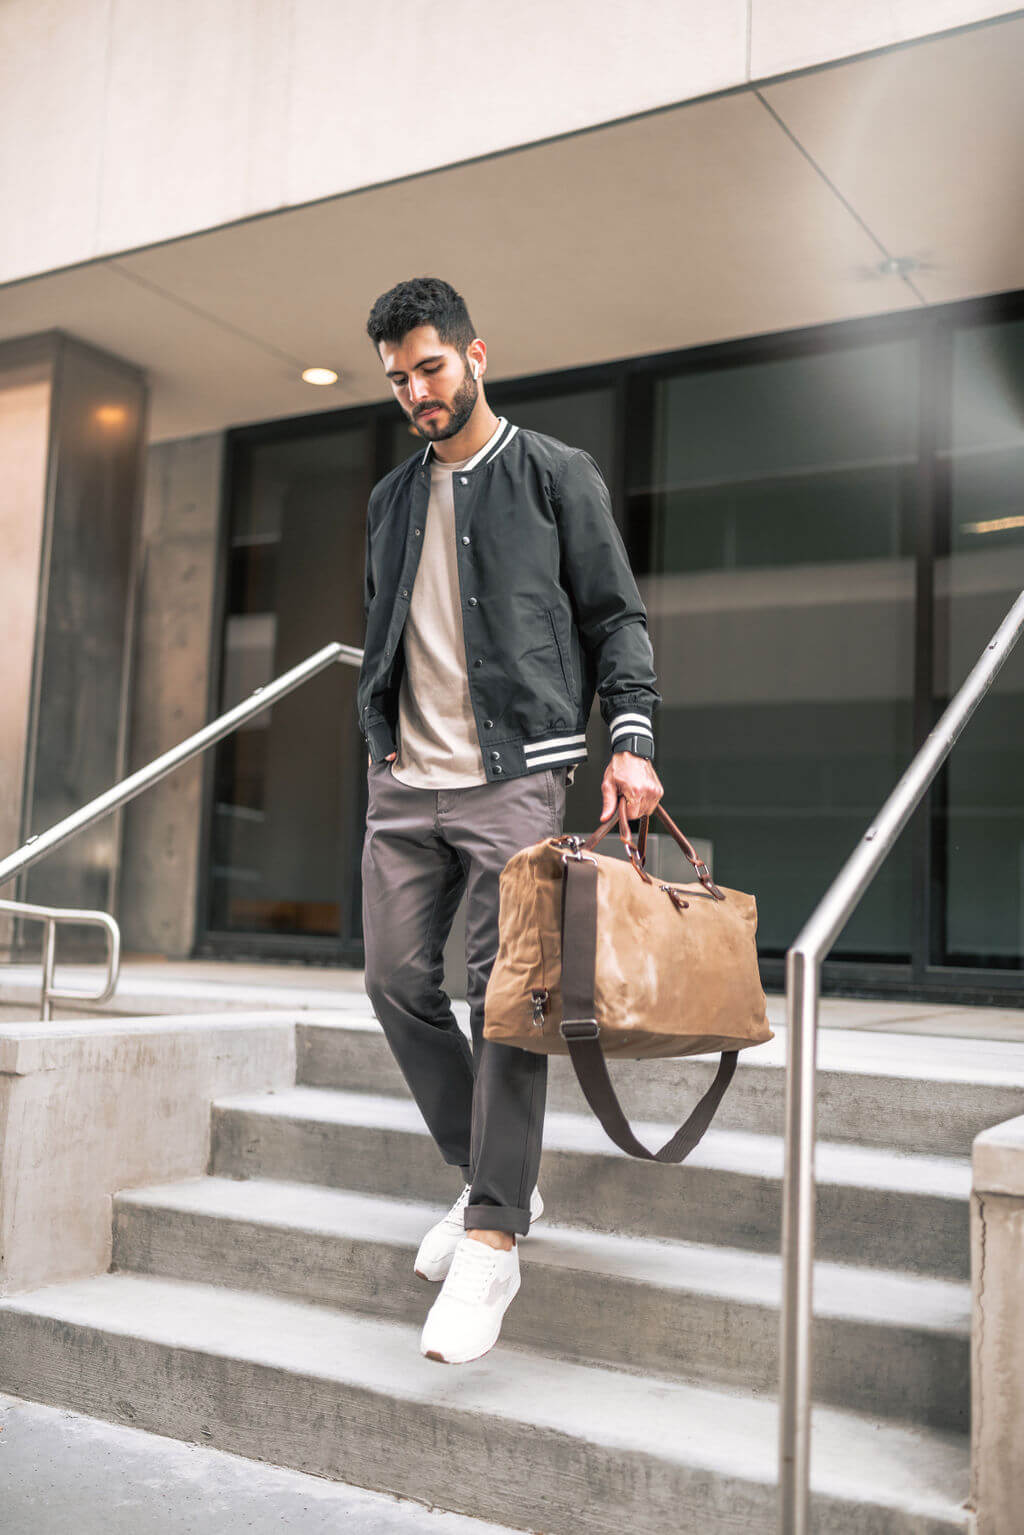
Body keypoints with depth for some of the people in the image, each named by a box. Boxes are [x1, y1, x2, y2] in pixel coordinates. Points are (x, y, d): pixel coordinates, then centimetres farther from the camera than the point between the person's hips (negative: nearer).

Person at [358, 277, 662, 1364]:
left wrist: (631, 741, -12)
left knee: (505, 992, -10)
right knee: (396, 979, 2)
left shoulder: (558, 476, 5)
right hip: (404, 782, 6)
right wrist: (379, 734, 14)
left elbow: (615, 615, 1)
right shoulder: (390, 498, 19)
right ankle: (488, 1174, 19)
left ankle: (494, 1238, -3)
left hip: (514, 774, -6)